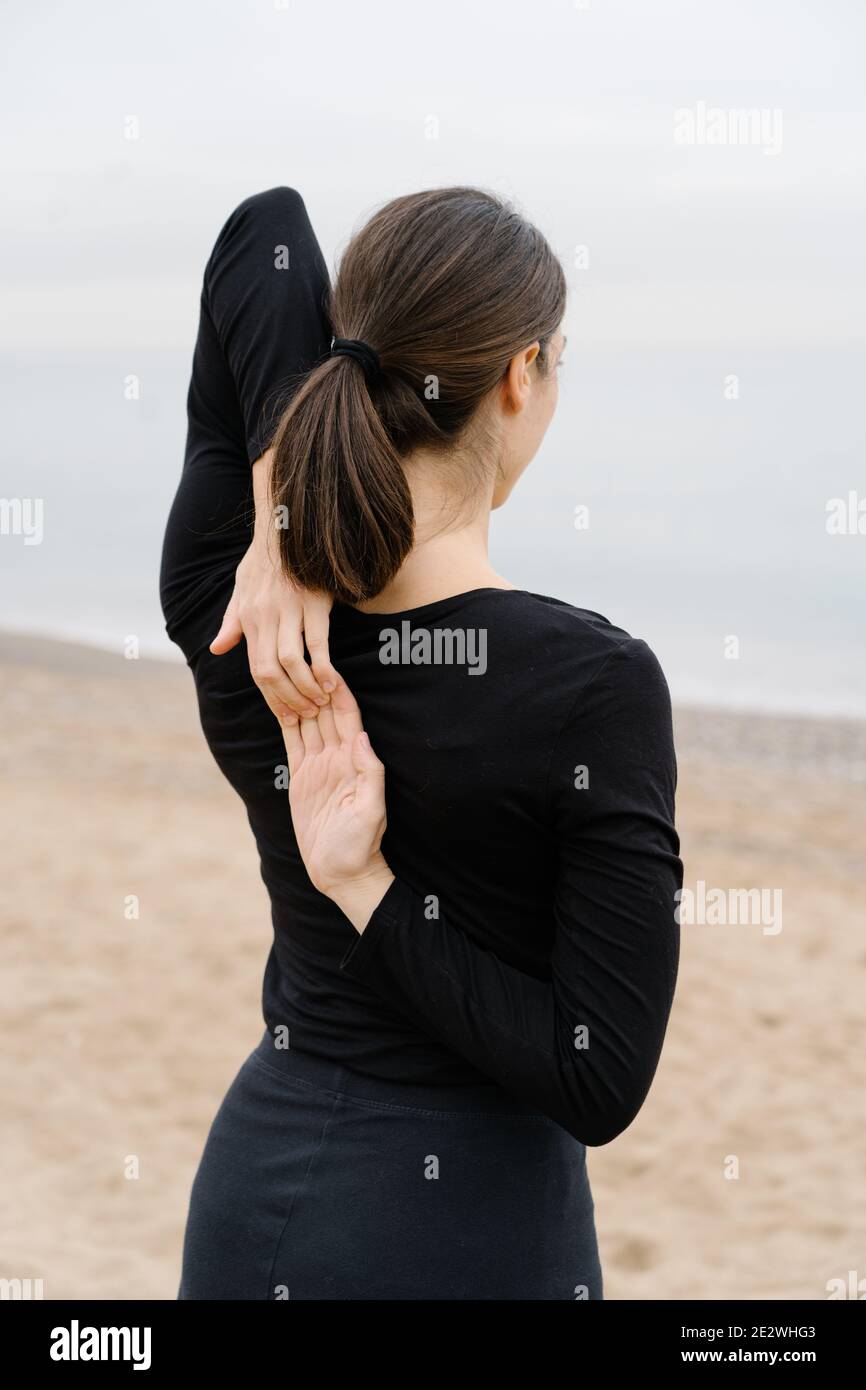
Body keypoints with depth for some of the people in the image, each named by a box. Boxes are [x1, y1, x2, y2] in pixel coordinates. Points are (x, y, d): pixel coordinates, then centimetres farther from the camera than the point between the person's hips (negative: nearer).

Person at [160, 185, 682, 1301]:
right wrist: (373, 895, -18)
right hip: (470, 1234, -4)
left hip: (256, 1197, 5)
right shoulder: (594, 682, -23)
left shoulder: (222, 610, -10)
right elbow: (603, 1089, -22)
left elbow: (266, 227, 1)